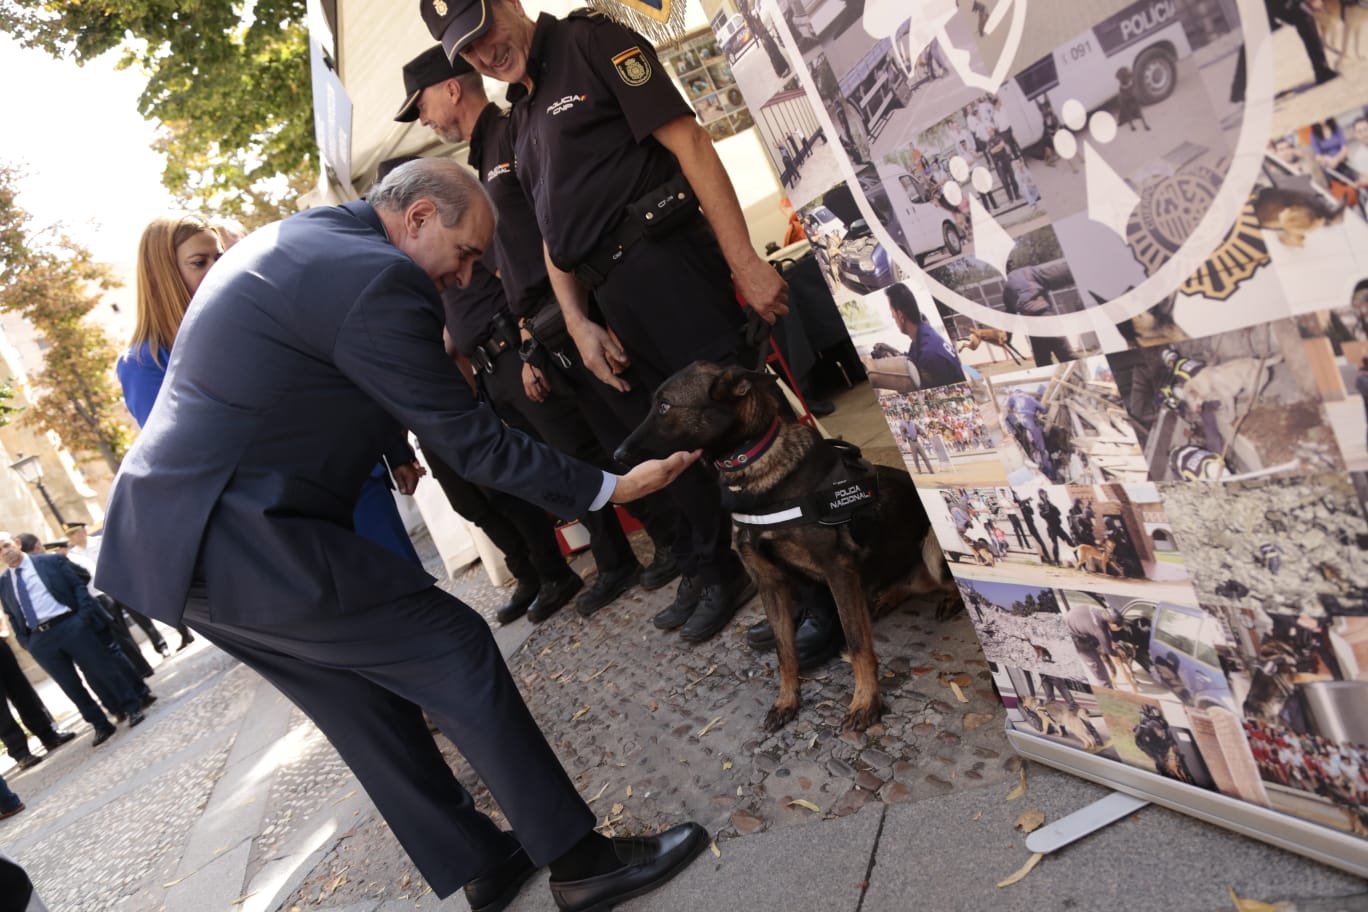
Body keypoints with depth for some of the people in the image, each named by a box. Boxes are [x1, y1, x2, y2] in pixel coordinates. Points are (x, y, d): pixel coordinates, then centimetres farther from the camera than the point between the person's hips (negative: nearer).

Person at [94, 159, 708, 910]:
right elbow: (469, 442, -14)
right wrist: (606, 488, -6)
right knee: (454, 650, -4)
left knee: (361, 700, 15)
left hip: (164, 533, 10)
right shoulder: (376, 278, -17)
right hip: (232, 540, -10)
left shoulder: (287, 242, 14)